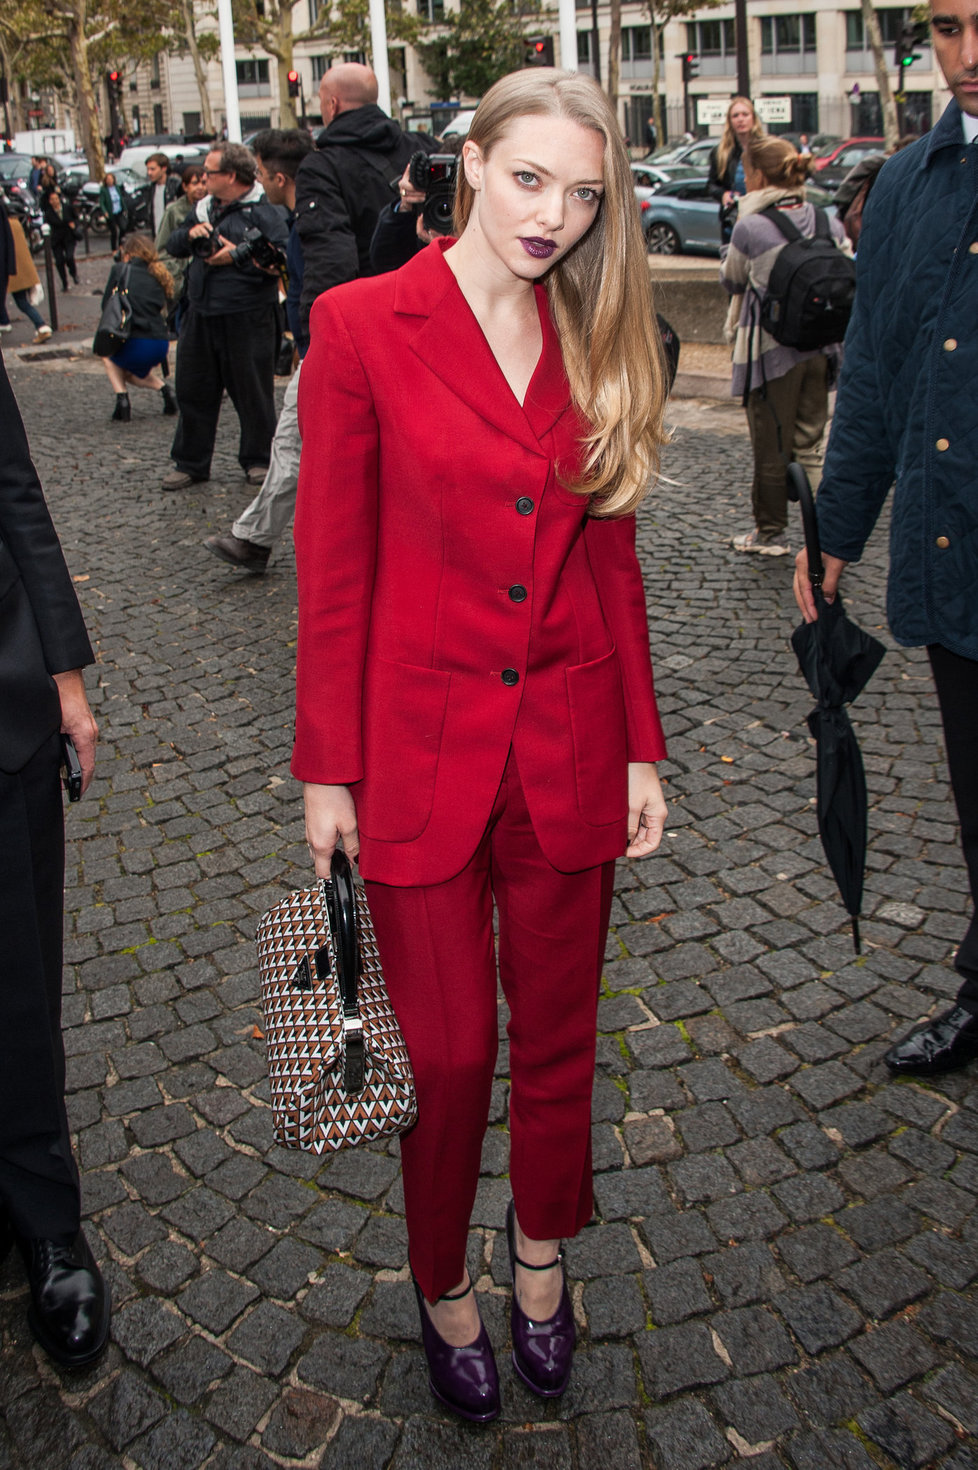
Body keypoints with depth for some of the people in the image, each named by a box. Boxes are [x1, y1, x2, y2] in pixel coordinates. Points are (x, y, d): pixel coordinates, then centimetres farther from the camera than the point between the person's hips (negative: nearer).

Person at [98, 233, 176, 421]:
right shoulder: (160, 276, 16)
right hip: (161, 346, 5)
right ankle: (162, 387, 8)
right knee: (131, 372, 35)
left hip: (134, 345, -5)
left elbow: (106, 306, 9)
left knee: (107, 353, 31)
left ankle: (121, 397, 10)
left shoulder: (120, 270, 6)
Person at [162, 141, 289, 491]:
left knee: (252, 392, 4)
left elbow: (282, 257, -21)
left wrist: (238, 255, -18)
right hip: (201, 314, 7)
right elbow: (172, 245, 19)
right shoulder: (205, 208, 15)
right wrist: (189, 233, -2)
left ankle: (257, 460, 20)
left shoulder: (265, 210, -9)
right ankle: (190, 463, 21)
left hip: (247, 317, -7)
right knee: (193, 389, 11)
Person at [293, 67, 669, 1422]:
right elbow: (332, 569, -7)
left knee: (558, 1031, 16)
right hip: (421, 747, -3)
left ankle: (540, 1248, 44)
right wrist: (327, 771, -6)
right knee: (447, 1053, 8)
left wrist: (641, 748, 6)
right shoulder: (362, 326, -8)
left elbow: (612, 557, 7)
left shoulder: (599, 342, 4)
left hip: (569, 748, 4)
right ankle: (443, 1283, 36)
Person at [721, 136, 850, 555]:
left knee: (771, 446, 9)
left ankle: (771, 532, 22)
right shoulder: (829, 224, 2)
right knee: (811, 443, 12)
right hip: (819, 348, 5)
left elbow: (731, 280, 3)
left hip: (771, 350, -4)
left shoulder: (750, 227, -12)